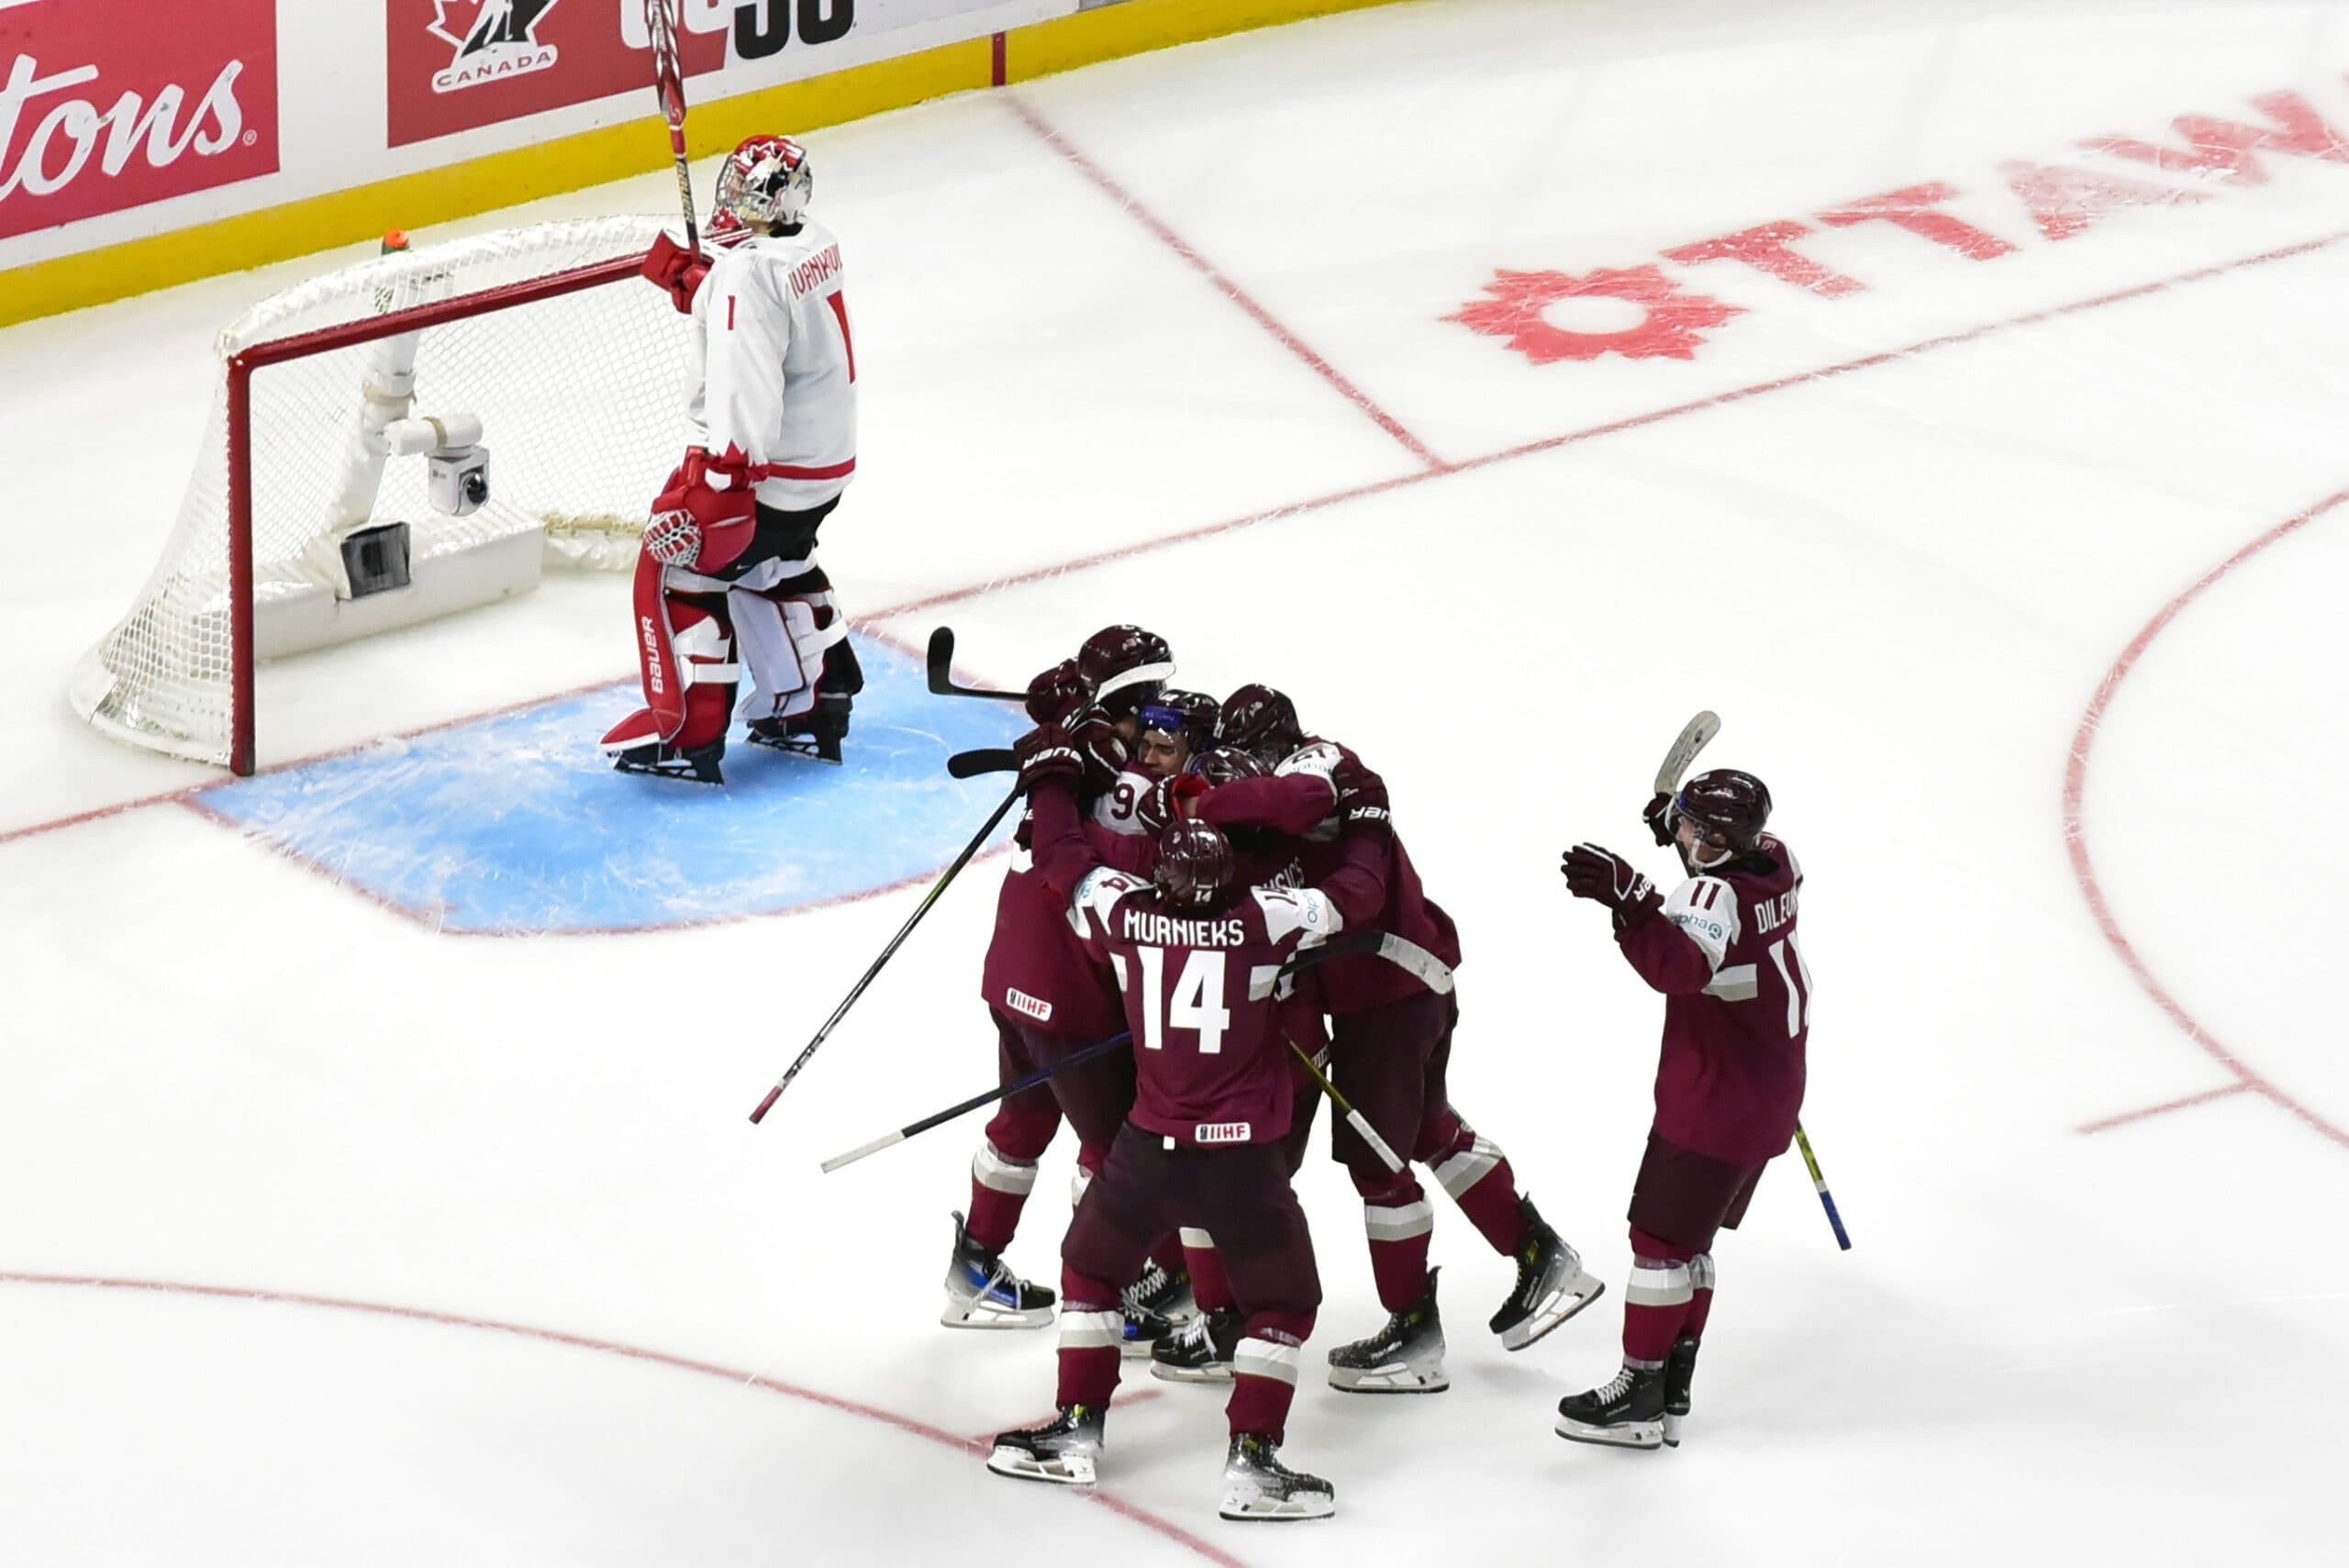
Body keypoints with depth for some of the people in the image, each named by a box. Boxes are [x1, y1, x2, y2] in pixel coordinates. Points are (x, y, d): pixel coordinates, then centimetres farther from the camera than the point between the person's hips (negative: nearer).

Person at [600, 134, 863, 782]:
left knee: (678, 570, 2)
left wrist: (713, 489, -34)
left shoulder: (750, 272, -25)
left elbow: (746, 388, -31)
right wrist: (688, 278, 12)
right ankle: (814, 709, 34)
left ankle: (687, 735, 2)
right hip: (826, 456, 10)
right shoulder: (816, 243, 4)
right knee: (778, 567, 29)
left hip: (766, 469, -10)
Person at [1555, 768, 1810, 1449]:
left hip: (1712, 1105, -9)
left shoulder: (1713, 894, -25)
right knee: (1688, 1239, 16)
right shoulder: (1777, 861, 2)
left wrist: (1628, 898, -56)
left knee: (1659, 1236, -2)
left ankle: (1638, 1397, 1)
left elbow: (1682, 964, -46)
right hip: (1769, 1103, 9)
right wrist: (1680, 825, 25)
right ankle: (1673, 1388, 19)